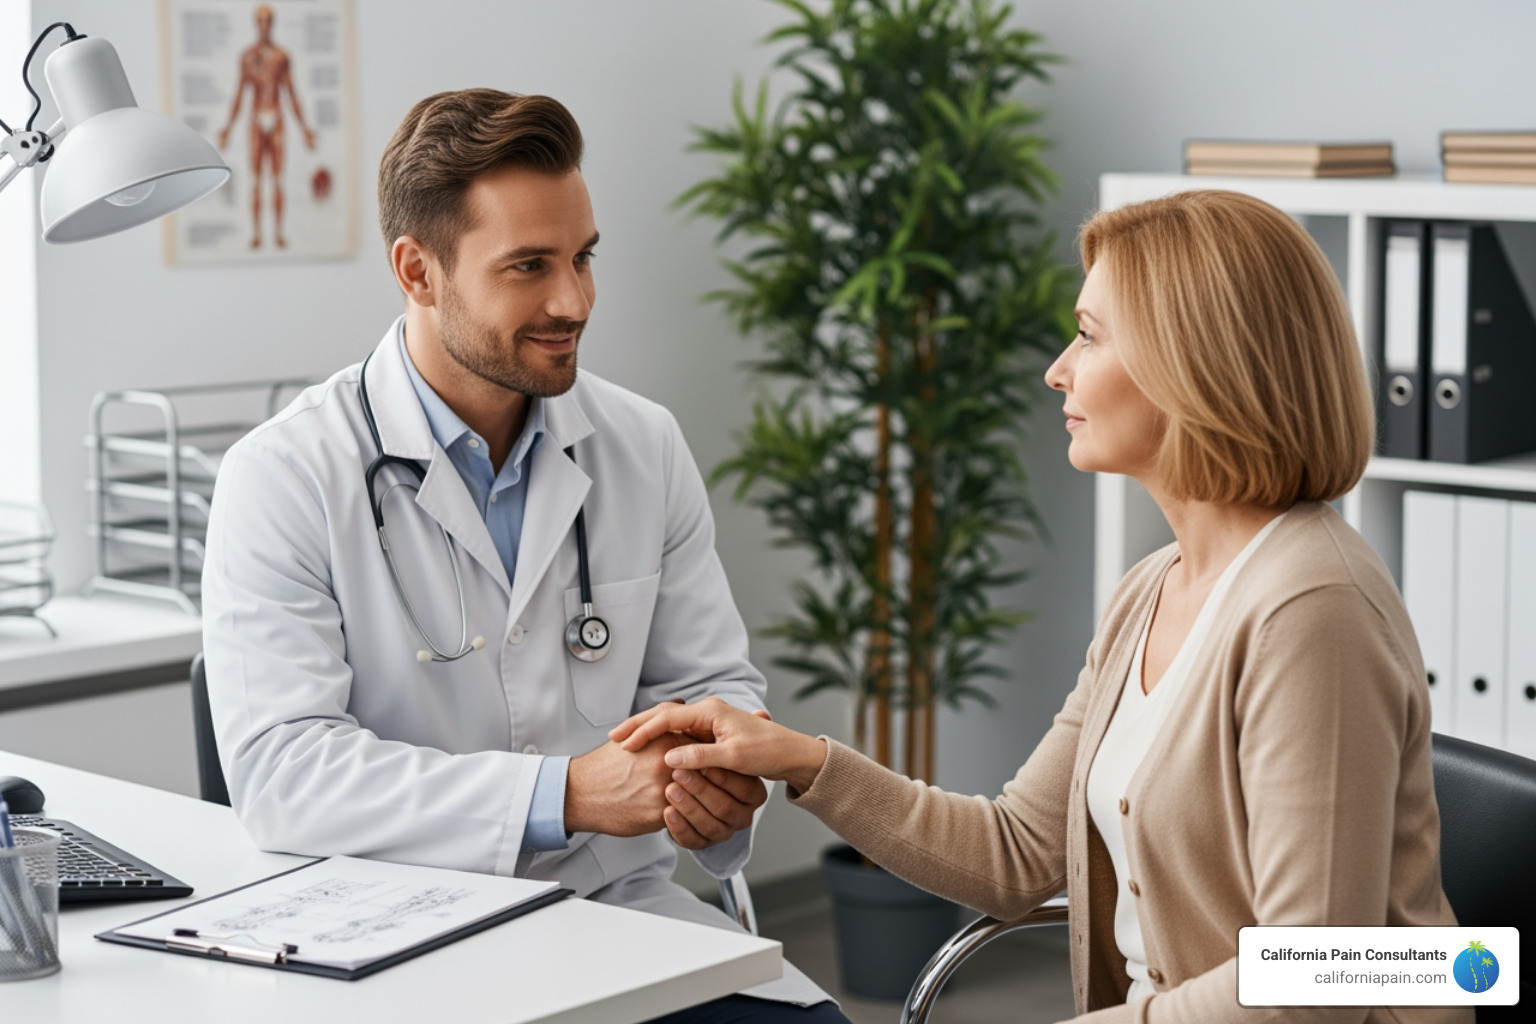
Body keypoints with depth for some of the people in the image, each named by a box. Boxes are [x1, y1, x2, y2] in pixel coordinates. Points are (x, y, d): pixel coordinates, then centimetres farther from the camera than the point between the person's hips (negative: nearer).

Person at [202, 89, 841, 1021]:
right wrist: (568, 794, -24)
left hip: (624, 908, 4)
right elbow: (280, 769, -17)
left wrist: (725, 778, -12)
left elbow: (710, 683, 14)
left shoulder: (646, 447, 7)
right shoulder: (285, 478, -8)